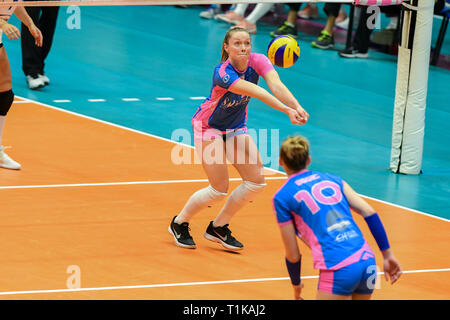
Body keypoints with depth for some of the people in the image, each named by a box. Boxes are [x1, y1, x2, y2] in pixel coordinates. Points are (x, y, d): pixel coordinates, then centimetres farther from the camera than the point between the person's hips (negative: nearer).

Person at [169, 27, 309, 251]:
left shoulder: (257, 61, -18)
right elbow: (256, 92, -47)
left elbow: (276, 85, -36)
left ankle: (218, 228, 12)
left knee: (256, 180, -5)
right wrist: (287, 110, -58)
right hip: (208, 126, -6)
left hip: (236, 128, 6)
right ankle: (179, 223, 14)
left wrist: (297, 106, -54)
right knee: (219, 190, -10)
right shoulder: (223, 73, -34)